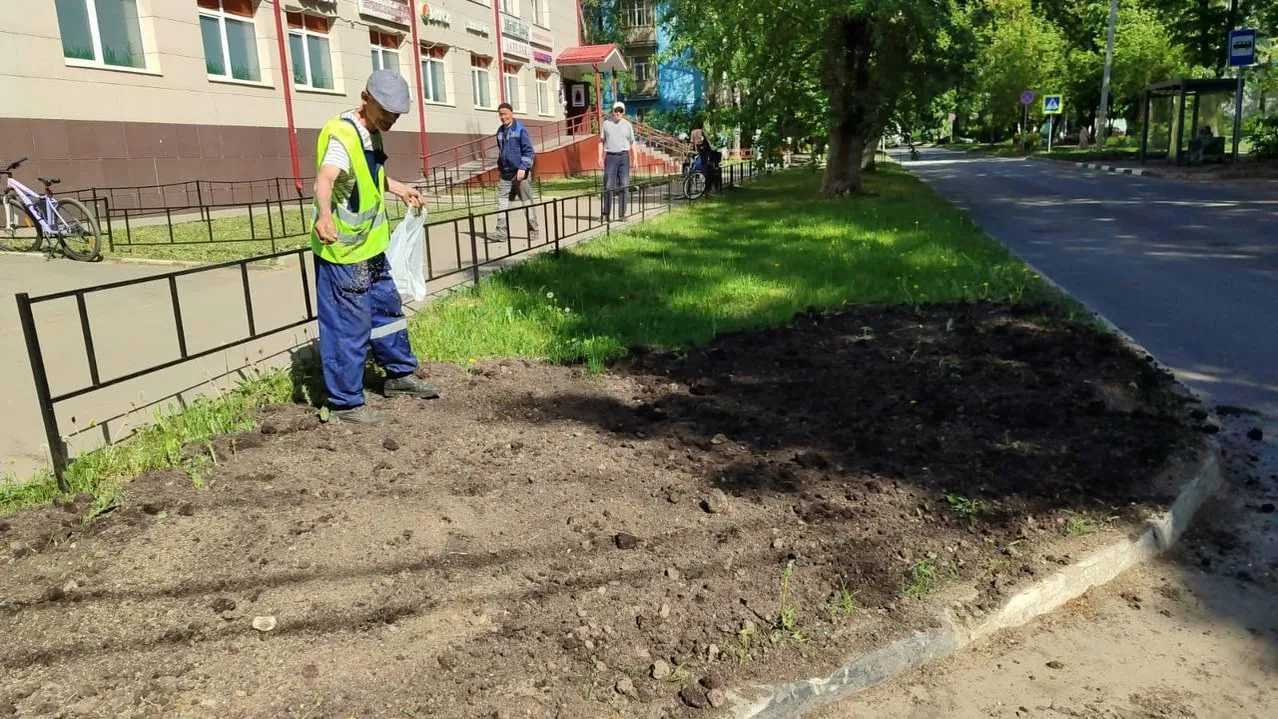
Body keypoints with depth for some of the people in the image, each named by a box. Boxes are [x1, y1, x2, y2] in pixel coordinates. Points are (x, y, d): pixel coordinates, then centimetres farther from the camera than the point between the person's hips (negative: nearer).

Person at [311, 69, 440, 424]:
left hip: (370, 247, 10)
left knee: (387, 309, 20)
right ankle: (346, 402, 9)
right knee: (349, 327, -3)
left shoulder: (371, 133, 9)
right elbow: (324, 179, -40)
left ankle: (400, 375, 37)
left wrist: (400, 189, 34)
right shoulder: (342, 135, -22)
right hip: (342, 251, -10)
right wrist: (325, 215, -58)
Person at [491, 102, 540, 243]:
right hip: (505, 174, 6)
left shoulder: (520, 130, -7)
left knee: (527, 202, 2)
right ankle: (501, 233, -1)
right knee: (502, 202, -1)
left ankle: (534, 230, 12)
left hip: (520, 173, -6)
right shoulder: (500, 131, 13)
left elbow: (528, 151, -11)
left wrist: (523, 168, -19)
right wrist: (499, 168, 21)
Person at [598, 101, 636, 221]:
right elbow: (601, 141, 9)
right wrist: (600, 157, -1)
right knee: (608, 185, -3)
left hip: (624, 157, 1)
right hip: (610, 157, -1)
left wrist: (635, 159, 3)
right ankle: (606, 213, 2)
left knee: (624, 185, -1)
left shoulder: (628, 125, 8)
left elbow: (632, 143, 10)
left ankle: (622, 214, 4)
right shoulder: (606, 123, 6)